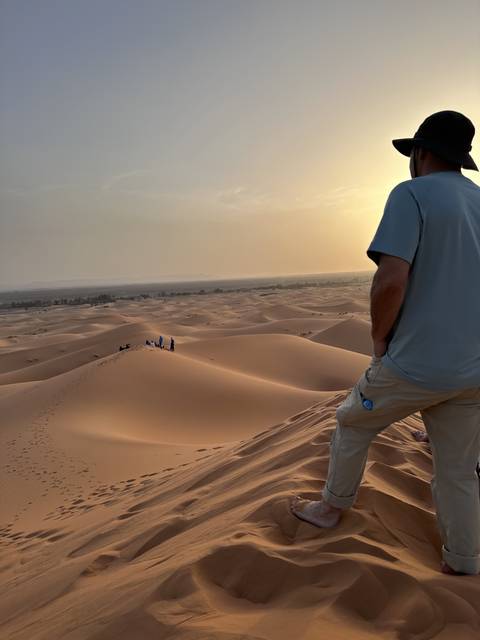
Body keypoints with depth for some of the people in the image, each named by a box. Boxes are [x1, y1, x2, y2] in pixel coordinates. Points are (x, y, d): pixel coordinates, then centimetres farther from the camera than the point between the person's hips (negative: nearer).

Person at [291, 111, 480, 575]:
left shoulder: (412, 194, -11)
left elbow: (391, 281, -24)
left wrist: (379, 338, -7)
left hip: (414, 365, -6)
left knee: (351, 424, 19)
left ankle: (332, 507, 36)